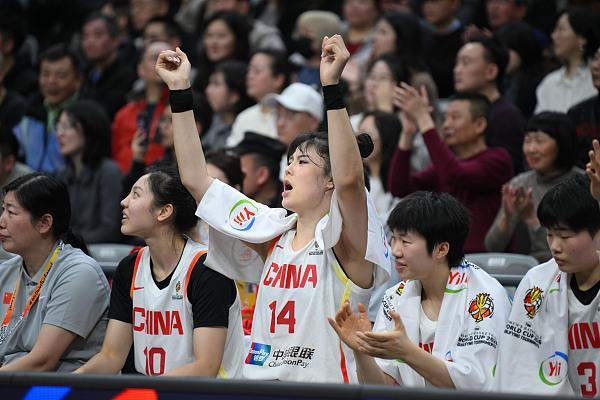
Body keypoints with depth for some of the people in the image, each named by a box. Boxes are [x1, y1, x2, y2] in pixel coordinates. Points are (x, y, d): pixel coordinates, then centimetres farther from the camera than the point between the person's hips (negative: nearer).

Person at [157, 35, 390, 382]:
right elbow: (196, 178, 16)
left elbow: (349, 179, -23)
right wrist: (180, 91, 13)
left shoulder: (344, 242, -3)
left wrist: (332, 87, -27)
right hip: (262, 384, 5)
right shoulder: (276, 232, 14)